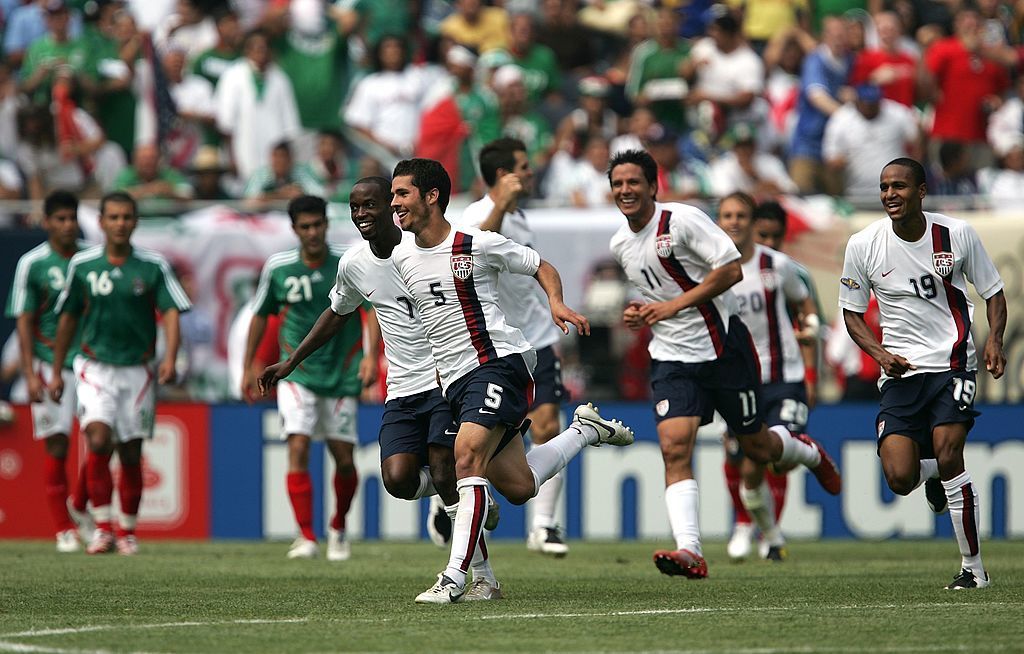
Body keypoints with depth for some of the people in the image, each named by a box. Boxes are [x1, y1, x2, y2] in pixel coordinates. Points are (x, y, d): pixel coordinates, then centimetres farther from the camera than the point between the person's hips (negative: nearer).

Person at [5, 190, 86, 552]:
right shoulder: (32, 263, -3)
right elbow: (24, 322, -2)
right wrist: (30, 374, -9)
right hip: (51, 365, -2)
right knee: (57, 447, -3)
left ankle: (81, 507, 20)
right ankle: (64, 529, 7)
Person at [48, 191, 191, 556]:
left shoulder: (153, 266, -2)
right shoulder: (82, 265, 1)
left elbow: (171, 313, -8)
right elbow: (68, 319, 11)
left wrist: (170, 358, -24)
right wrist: (56, 371, 13)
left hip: (138, 371, 1)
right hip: (95, 368, 0)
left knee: (131, 454, 5)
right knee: (99, 440, -20)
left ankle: (128, 532, 18)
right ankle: (103, 527, -15)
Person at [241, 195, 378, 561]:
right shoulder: (278, 268, -3)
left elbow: (373, 307, -8)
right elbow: (261, 315, 10)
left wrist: (371, 356, -22)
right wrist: (248, 366, 10)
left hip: (342, 374, 0)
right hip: (297, 372, 0)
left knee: (344, 459, 3)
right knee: (298, 448, -17)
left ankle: (338, 529, 28)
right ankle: (306, 537, -19)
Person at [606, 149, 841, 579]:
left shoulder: (682, 220, -14)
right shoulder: (620, 245, 8)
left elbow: (731, 269, -19)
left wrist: (674, 306, -22)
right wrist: (641, 314, 3)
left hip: (722, 346, -4)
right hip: (671, 358, 5)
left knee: (756, 446, 9)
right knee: (674, 446, -17)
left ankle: (807, 452, 45)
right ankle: (689, 551, -26)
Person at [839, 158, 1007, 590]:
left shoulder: (957, 235, -2)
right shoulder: (863, 245, -1)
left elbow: (993, 293, 9)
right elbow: (852, 312, 9)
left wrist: (994, 339, -10)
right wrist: (881, 354, -8)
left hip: (952, 361, -2)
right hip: (901, 371, 2)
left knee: (947, 453, -19)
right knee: (900, 478, -12)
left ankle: (974, 568, -6)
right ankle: (935, 474, 29)